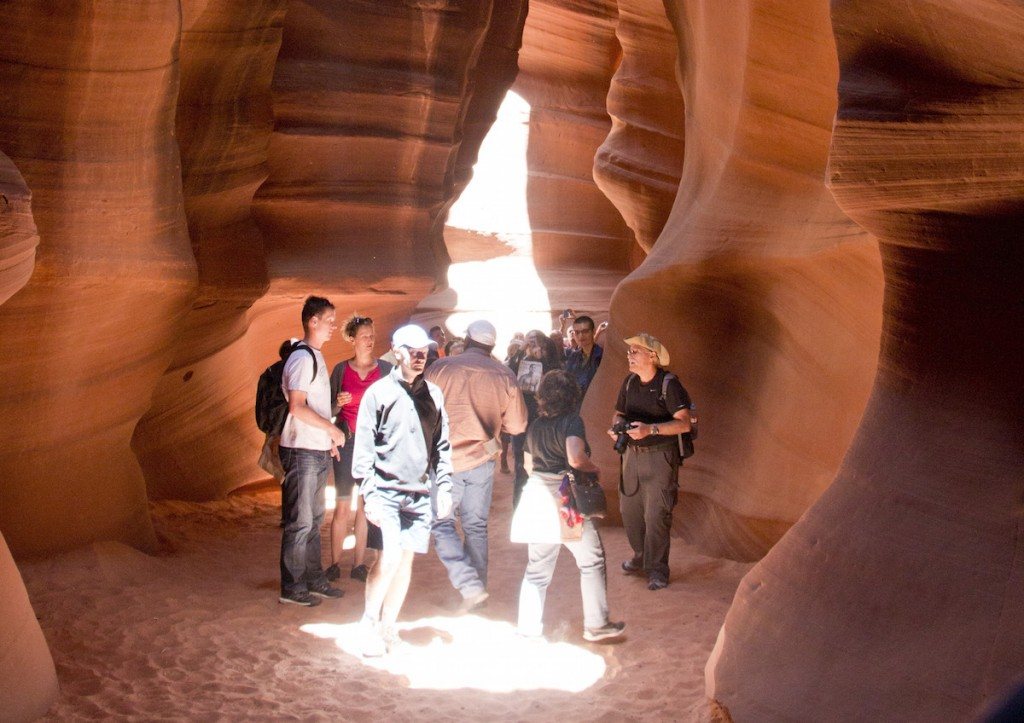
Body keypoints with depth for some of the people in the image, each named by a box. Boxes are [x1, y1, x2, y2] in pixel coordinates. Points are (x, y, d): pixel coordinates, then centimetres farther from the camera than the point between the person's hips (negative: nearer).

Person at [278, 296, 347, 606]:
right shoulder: (302, 357, -14)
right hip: (302, 452, -10)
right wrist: (333, 429, -15)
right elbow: (296, 406, -22)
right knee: (299, 522, -4)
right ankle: (291, 587, 4)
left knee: (313, 519, 15)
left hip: (318, 451, 10)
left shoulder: (315, 357, 16)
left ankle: (313, 579, 24)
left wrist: (329, 437, 15)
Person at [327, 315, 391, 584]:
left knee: (366, 505, 3)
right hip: (347, 441, -1)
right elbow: (329, 410, 6)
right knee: (342, 506, -3)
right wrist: (339, 403, -14)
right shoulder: (341, 369, 4)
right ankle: (334, 564, 4)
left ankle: (359, 564, 10)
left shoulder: (385, 369, 4)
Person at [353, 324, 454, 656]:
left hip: (421, 493, 4)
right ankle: (369, 622, 4)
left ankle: (387, 626, 19)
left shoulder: (433, 394, 11)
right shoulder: (378, 392, 0)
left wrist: (444, 487, 6)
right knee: (390, 557, -15)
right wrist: (369, 494, -8)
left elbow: (442, 445, 15)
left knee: (406, 559, 6)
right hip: (387, 489, -4)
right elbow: (363, 447, -2)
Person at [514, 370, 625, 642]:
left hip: (538, 495, 6)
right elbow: (575, 458, -25)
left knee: (537, 567, 14)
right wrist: (593, 468, -7)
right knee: (592, 561, 10)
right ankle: (596, 625, 14)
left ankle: (528, 627, 15)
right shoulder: (571, 421, -10)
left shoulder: (535, 426, 9)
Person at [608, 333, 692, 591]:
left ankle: (657, 570, 6)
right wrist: (616, 426, -6)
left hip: (660, 456, -6)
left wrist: (651, 429, -31)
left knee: (656, 514, -6)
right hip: (632, 453, 6)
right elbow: (619, 412, 17)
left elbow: (684, 423, -20)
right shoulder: (629, 381, 6)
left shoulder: (668, 384, -14)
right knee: (629, 509, 12)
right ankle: (640, 556, 33)